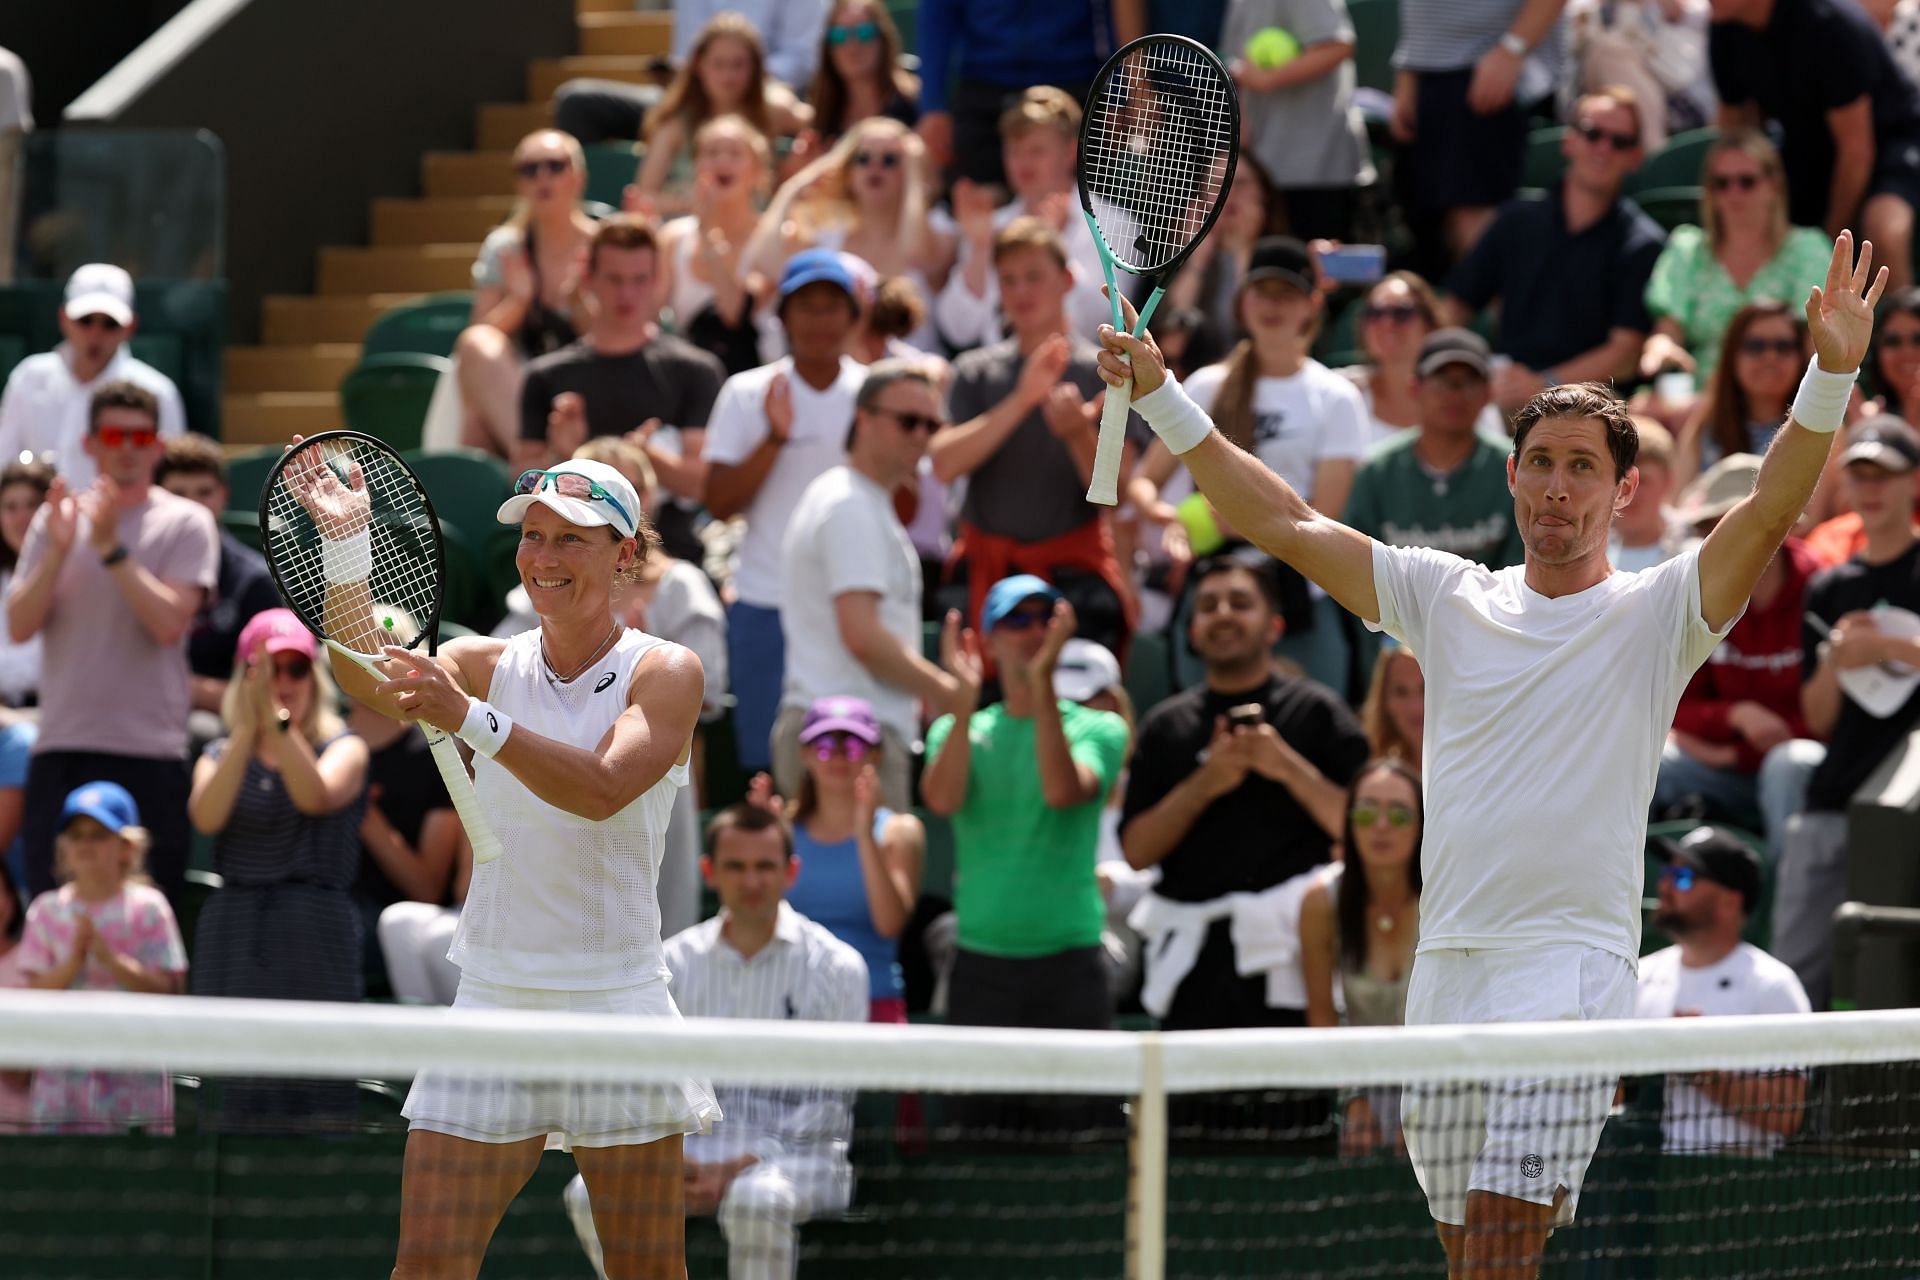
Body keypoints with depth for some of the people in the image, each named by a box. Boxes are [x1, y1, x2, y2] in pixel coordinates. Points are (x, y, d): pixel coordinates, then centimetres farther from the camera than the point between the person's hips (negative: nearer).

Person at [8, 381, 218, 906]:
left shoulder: (185, 524, 3)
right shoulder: (55, 519, 12)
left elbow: (168, 622, -11)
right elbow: (19, 626, 2)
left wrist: (111, 549, -16)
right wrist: (58, 551, -12)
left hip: (147, 751, -3)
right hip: (61, 748, 3)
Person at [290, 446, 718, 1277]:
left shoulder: (664, 673, -2)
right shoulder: (486, 666, 7)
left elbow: (603, 789, -21)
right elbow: (372, 679, -14)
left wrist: (469, 719, -33)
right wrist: (345, 545, -27)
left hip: (615, 1002, -2)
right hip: (492, 996, 2)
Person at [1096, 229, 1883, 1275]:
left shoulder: (1654, 613, 2)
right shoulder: (1447, 598, 14)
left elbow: (1770, 511, -13)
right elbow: (1285, 524, 13)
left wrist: (1831, 376, -27)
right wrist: (1160, 395, 6)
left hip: (1571, 970, -5)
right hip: (1444, 976, 5)